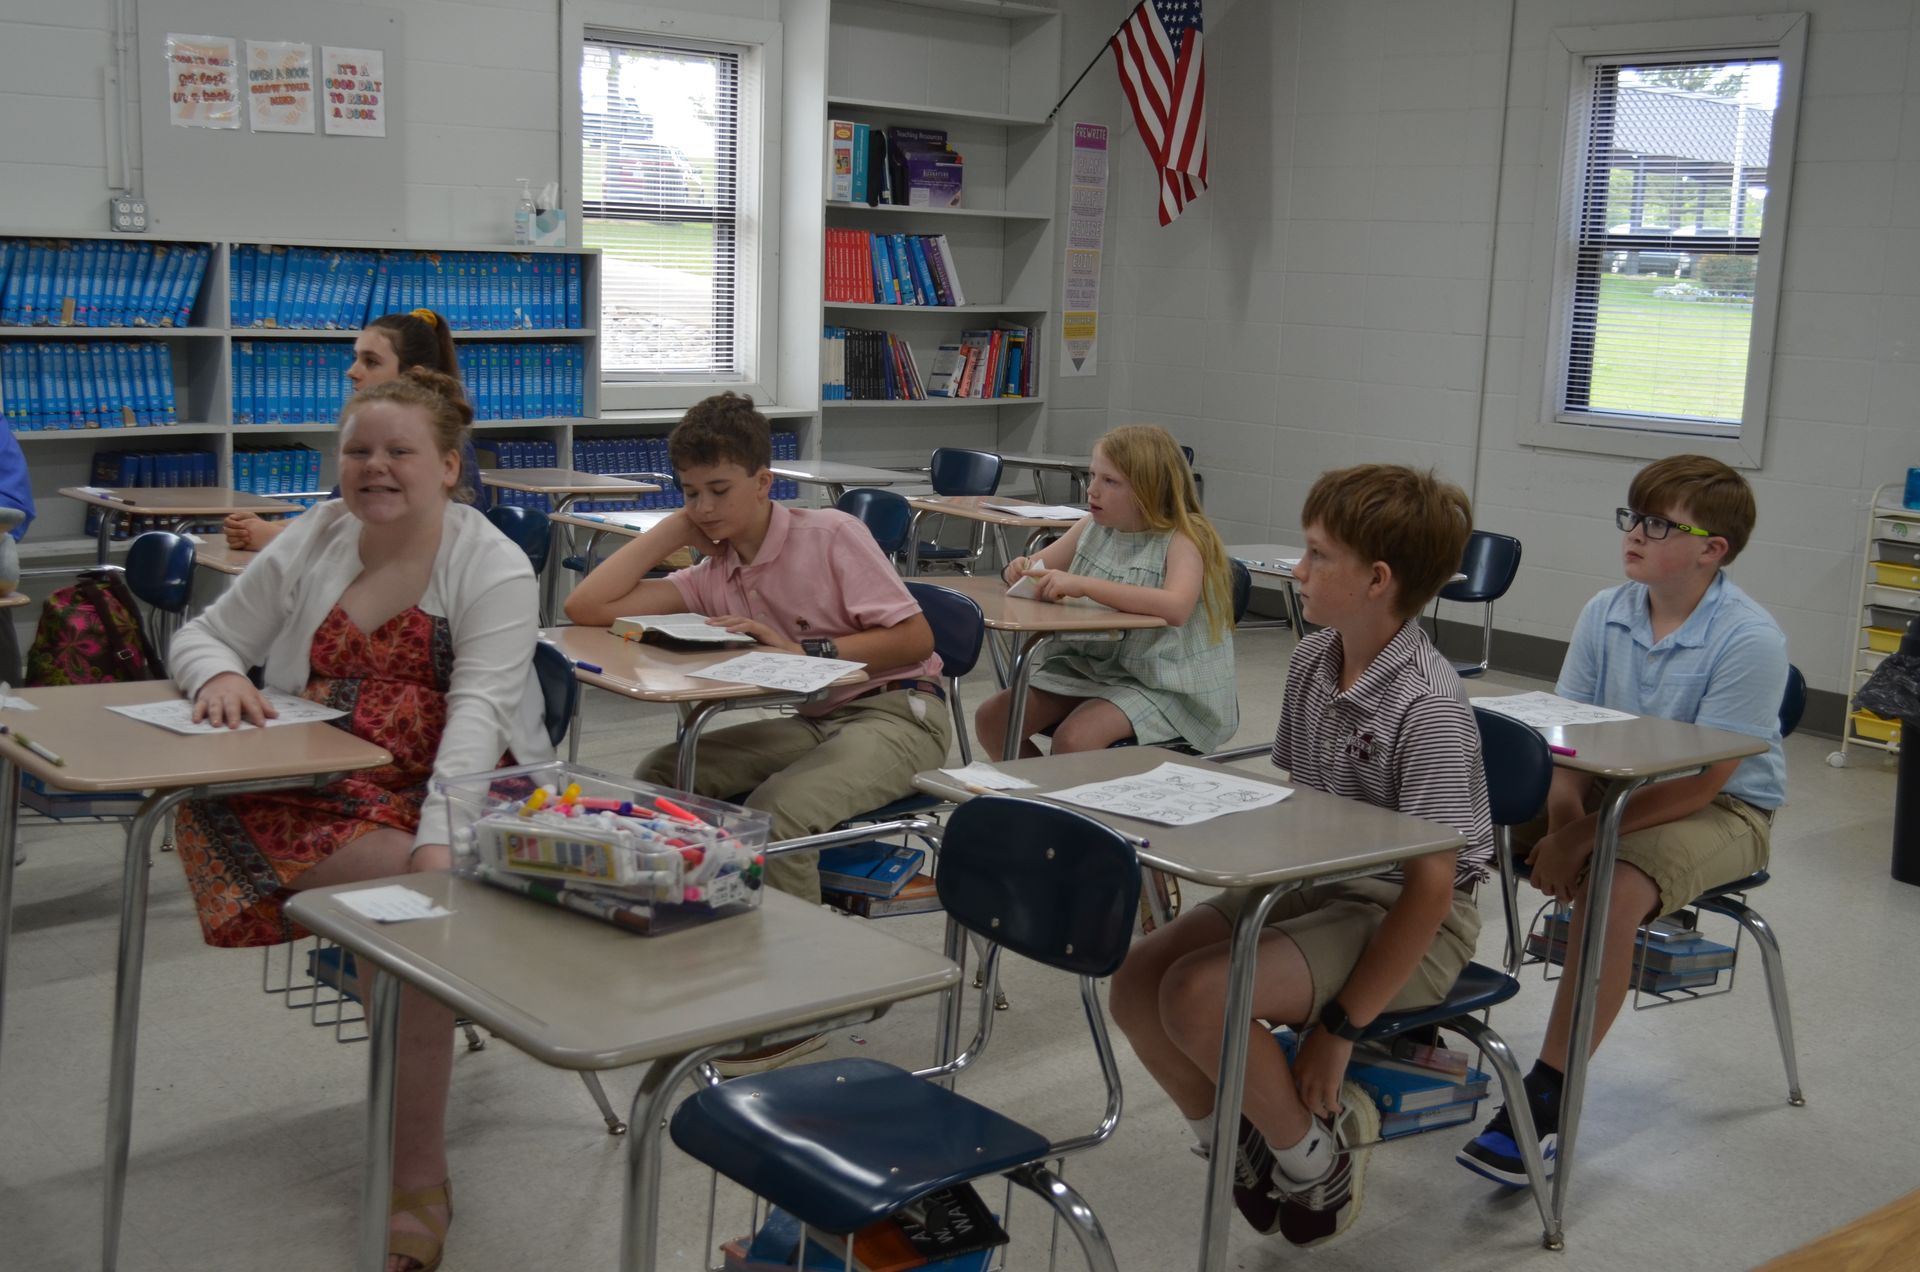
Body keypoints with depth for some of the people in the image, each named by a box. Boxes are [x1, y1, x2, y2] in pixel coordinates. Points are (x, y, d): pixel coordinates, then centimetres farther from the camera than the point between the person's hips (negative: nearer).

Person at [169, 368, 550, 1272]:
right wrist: (221, 675, -10)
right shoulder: (311, 543, 12)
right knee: (403, 894, -32)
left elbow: (478, 707, -13)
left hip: (453, 791, -1)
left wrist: (439, 834, -29)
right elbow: (203, 634, 17)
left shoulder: (493, 567, 0)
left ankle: (417, 1177, -19)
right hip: (323, 791, 2)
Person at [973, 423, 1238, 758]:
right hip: (1085, 666, 7)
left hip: (1157, 683, -7)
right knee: (991, 719, -3)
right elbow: (1037, 567, 14)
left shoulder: (1182, 539, -15)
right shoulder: (1092, 528, 5)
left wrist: (1083, 585, -37)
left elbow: (1176, 608, -34)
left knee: (1072, 740, -29)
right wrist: (1020, 570, -13)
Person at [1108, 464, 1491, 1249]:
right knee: (1137, 978, -8)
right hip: (1311, 885, 8)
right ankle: (1237, 1147, 13)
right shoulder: (1310, 661, 0)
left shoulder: (1428, 705, -23)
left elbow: (1432, 884, -23)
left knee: (1200, 997, -27)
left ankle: (1315, 1157, -1)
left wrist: (1340, 1027, -20)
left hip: (1404, 917, -8)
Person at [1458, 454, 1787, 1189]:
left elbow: (1701, 782, -22)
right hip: (1610, 787, 6)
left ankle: (1548, 1100, -23)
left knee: (1611, 890, -35)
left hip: (1723, 811, -6)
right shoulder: (1606, 614, -2)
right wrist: (1563, 822, -19)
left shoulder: (1751, 640, -20)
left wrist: (1581, 840, -26)